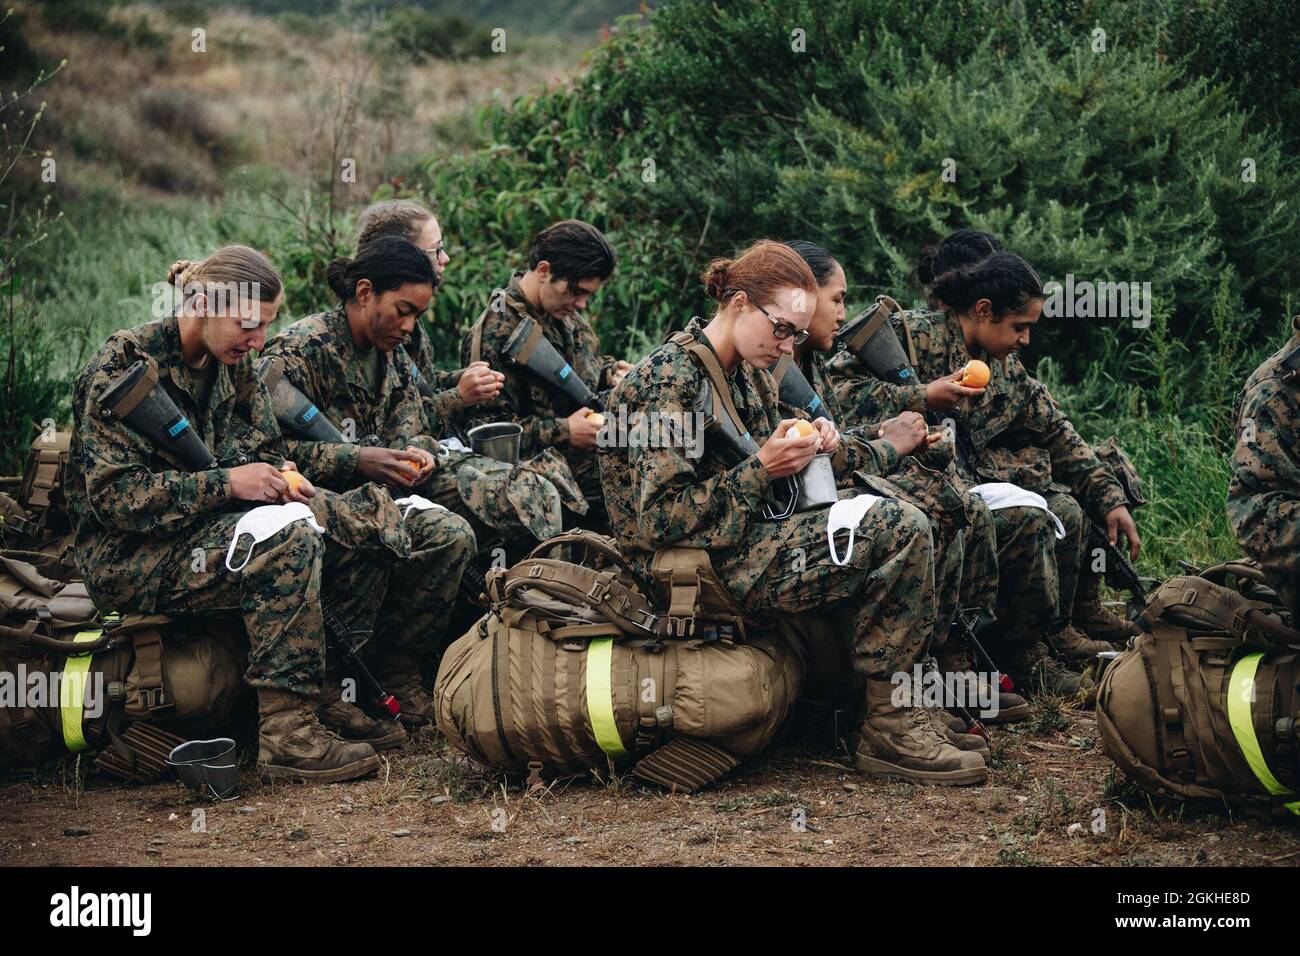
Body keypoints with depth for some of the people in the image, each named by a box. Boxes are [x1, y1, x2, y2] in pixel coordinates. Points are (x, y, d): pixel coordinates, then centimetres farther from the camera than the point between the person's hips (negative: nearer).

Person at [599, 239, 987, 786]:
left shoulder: (750, 377, 13)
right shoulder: (671, 381, -16)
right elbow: (661, 519, -20)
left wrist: (805, 446, 1)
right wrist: (762, 468, -18)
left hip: (743, 543, 10)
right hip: (704, 568, -10)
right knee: (899, 529, -18)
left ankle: (894, 706, 8)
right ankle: (885, 731, -12)